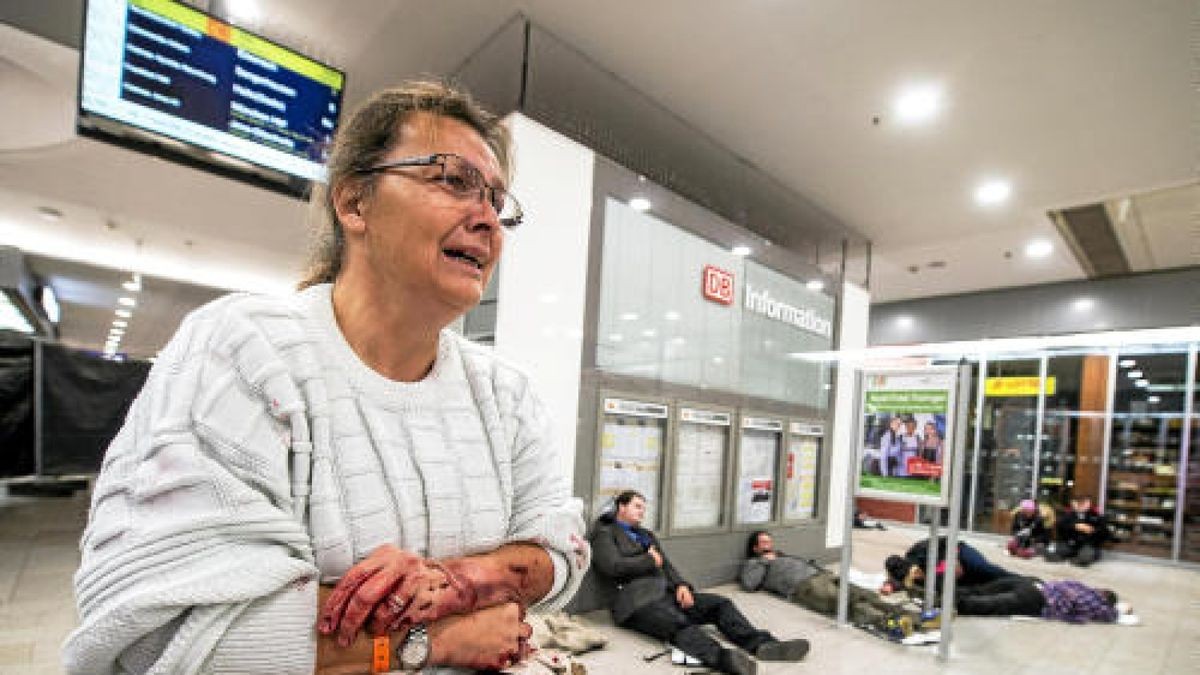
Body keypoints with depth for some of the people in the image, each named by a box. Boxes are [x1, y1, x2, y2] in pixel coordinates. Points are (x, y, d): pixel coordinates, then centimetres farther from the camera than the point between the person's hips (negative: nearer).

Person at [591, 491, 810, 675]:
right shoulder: (605, 534, 4)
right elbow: (612, 566, -13)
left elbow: (666, 565, 21)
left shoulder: (646, 534, 28)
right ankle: (722, 657, -61)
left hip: (667, 592, 8)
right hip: (639, 599, -8)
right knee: (678, 623, -37)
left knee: (721, 603, -9)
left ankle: (760, 644, -26)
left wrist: (681, 585, -1)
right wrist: (650, 560, -2)